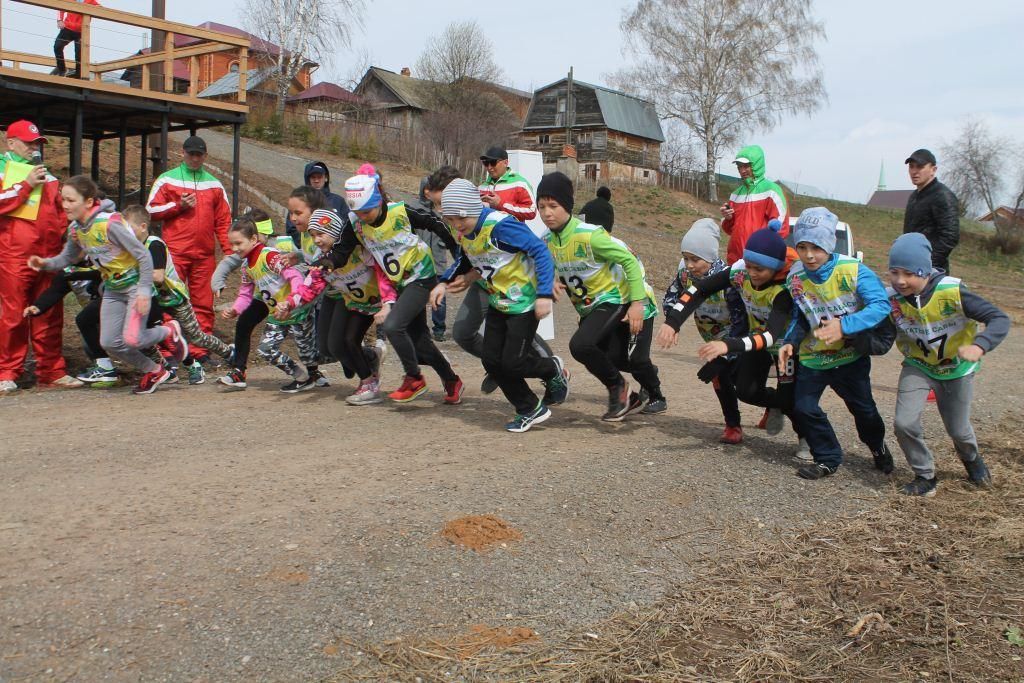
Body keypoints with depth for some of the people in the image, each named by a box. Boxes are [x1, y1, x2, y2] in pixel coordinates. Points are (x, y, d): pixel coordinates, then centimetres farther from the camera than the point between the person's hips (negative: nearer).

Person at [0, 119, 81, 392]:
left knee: (50, 315, 6)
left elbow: (61, 208, 28)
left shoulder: (47, 175, 21)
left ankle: (51, 370, 12)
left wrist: (60, 230, 11)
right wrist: (26, 185, -9)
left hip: (49, 254, 5)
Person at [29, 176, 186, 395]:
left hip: (135, 285, -7)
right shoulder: (75, 228, -2)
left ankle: (169, 331, 12)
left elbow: (144, 255, -23)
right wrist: (45, 263, -8)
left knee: (131, 340, -19)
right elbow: (67, 258, 13)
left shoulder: (109, 223, -25)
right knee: (109, 343, 2)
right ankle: (154, 371, 21)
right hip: (112, 289, 8)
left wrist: (144, 291, -25)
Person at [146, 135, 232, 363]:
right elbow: (152, 210, 5)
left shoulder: (214, 185, 14)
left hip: (204, 254, 2)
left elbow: (223, 220, 13)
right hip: (175, 253, -2)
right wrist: (179, 205, -7)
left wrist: (228, 250, 4)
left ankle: (200, 351, 7)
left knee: (203, 304, 2)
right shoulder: (167, 180, 8)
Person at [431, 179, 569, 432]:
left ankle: (554, 370, 22)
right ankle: (530, 410, 18)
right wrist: (444, 283, 5)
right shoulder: (463, 233, -1)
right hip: (498, 303, 8)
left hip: (525, 303, -8)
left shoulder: (500, 225, -26)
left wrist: (544, 294, -30)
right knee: (491, 360, 3)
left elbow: (540, 251, -26)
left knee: (512, 362, -10)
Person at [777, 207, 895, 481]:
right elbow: (799, 319, 3)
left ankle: (878, 447, 45)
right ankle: (828, 459, 16)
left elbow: (881, 305, -26)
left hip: (851, 355, -3)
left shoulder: (853, 270, -21)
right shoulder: (795, 277, -8)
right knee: (804, 407, -5)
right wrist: (790, 343, -15)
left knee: (862, 407, 13)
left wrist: (844, 326, -37)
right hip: (812, 356, 3)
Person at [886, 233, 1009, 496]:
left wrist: (979, 345, -46)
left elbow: (1000, 318, -29)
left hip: (956, 368, -1)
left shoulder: (952, 292, -30)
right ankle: (925, 476, 10)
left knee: (958, 430, 13)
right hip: (917, 366, 1)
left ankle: (972, 459, 51)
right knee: (904, 424, -16)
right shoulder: (891, 298, -21)